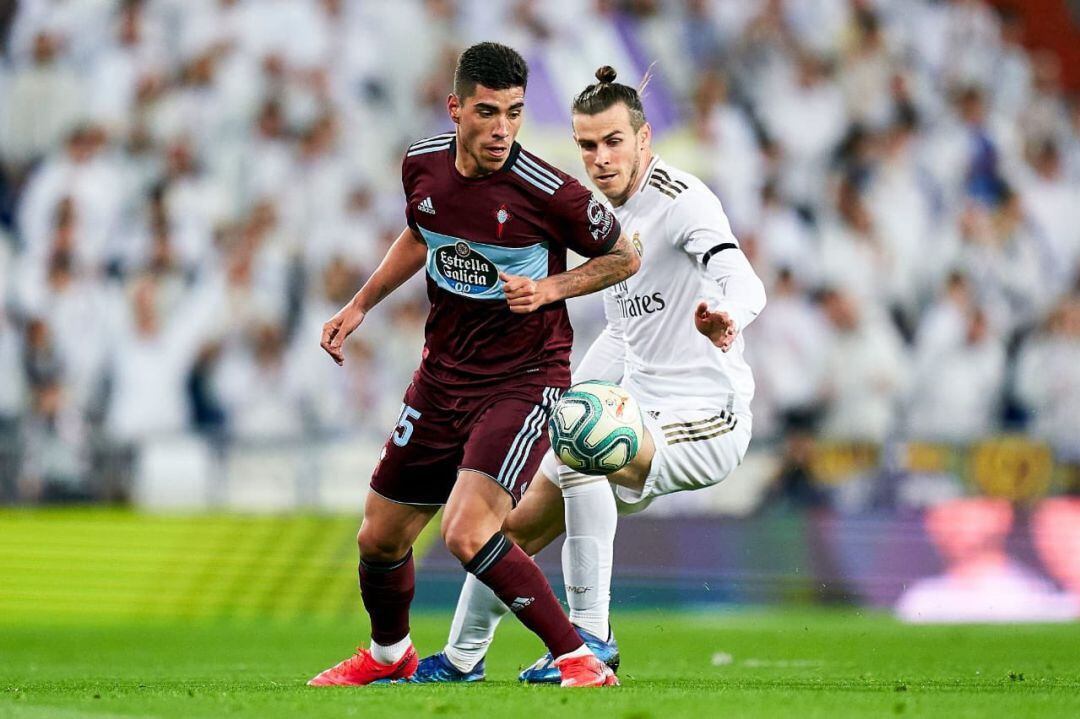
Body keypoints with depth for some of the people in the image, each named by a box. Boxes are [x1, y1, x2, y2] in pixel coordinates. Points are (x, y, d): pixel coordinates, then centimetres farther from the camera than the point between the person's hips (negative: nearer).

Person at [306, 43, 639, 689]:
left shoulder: (548, 192, -21)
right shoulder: (424, 164, -3)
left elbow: (624, 256, -4)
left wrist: (551, 288, -18)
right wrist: (360, 306, 16)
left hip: (524, 381, -6)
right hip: (443, 375, 6)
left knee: (468, 533, -25)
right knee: (380, 540, 13)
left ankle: (582, 661, -14)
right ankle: (390, 655, 43)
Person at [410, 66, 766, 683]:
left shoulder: (682, 201, -16)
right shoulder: (615, 214, 11)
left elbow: (742, 280, -34)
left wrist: (727, 317, -57)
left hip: (706, 423, -9)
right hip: (640, 417, 9)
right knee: (515, 525, 9)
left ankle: (592, 635, -26)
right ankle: (462, 657, 33)